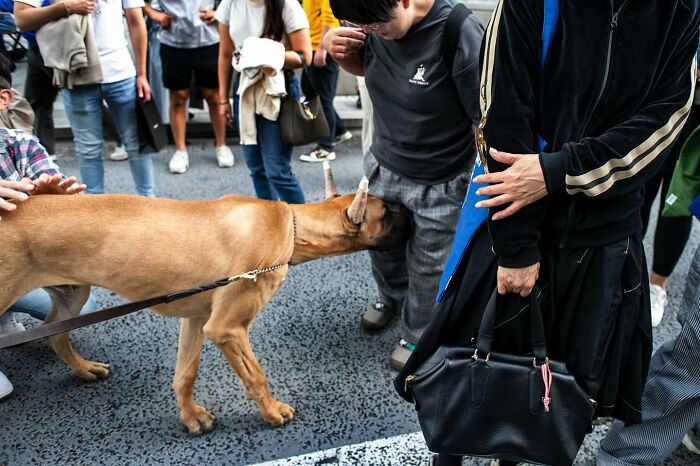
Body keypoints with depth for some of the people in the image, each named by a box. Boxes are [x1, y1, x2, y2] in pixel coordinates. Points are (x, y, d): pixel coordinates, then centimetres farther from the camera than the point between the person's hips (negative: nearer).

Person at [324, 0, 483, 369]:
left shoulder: (461, 35, -30)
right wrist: (338, 48, -12)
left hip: (440, 185, -6)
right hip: (383, 166, 6)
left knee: (427, 269, 13)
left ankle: (417, 335, 42)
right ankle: (391, 297, 59)